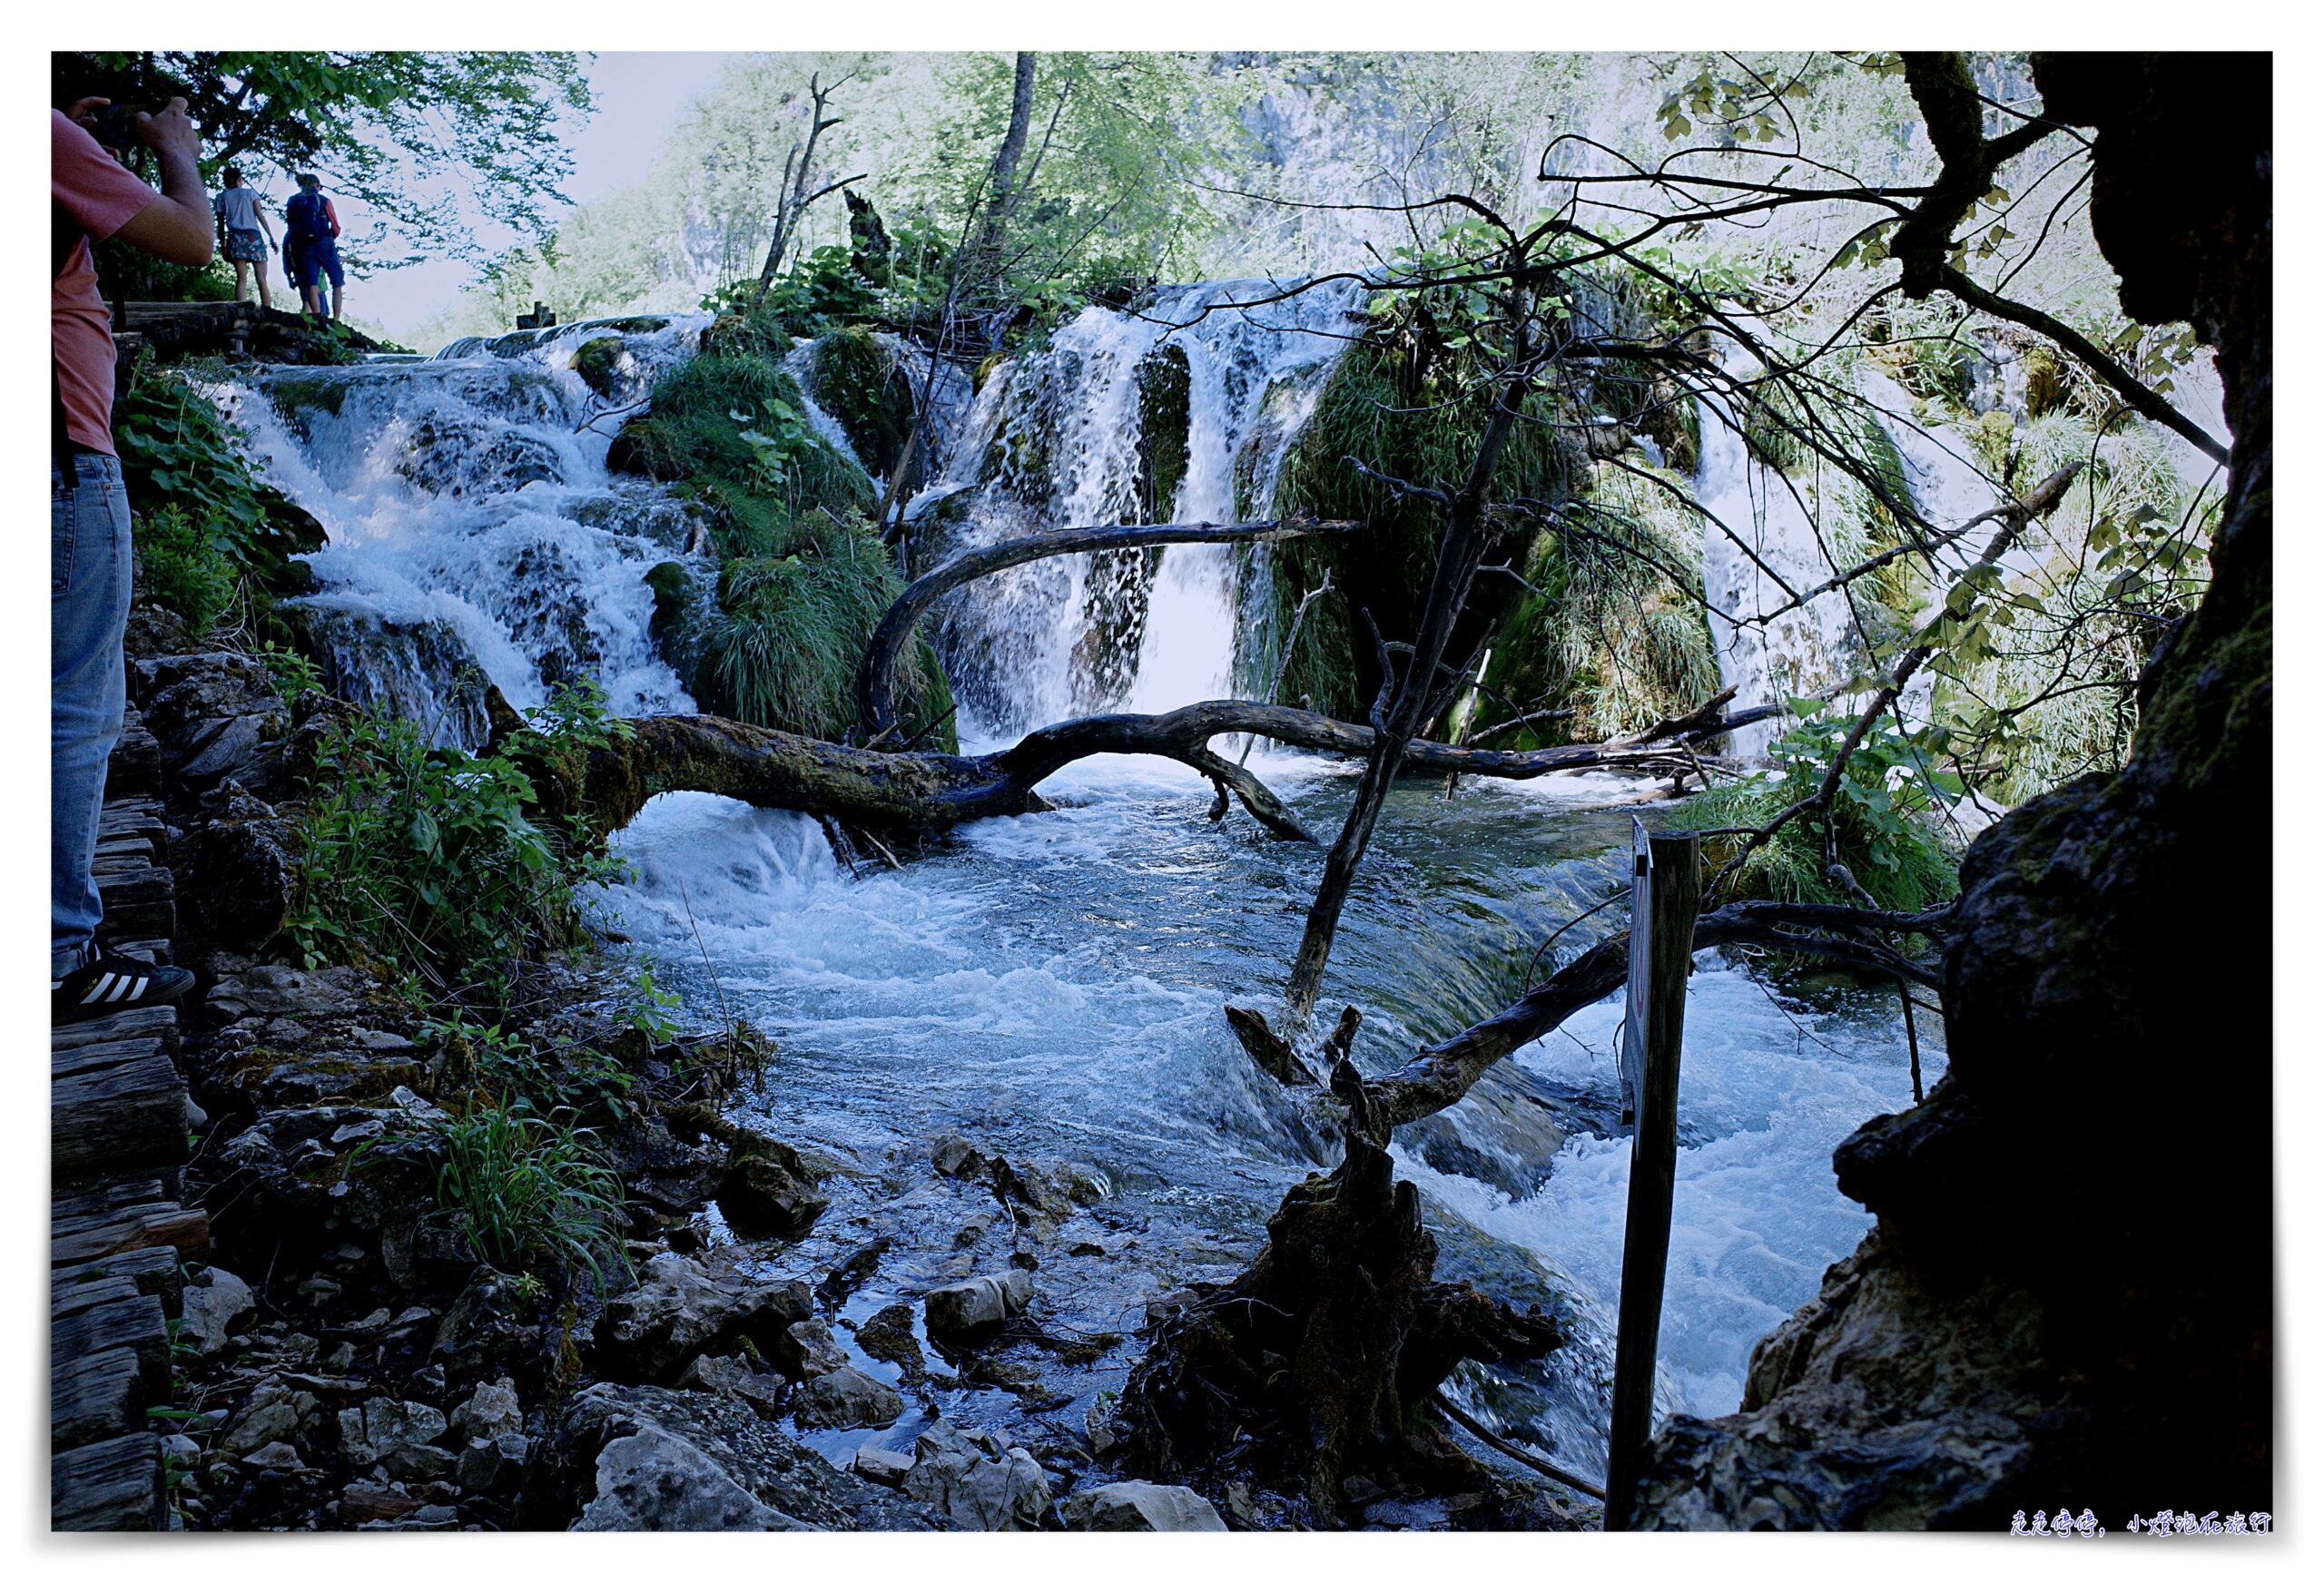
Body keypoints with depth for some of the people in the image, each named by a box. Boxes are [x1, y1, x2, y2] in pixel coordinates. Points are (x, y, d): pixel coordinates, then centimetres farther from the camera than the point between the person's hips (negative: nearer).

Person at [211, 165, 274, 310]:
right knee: (261, 279, -3)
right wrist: (271, 237, 4)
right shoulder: (250, 193, 12)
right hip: (254, 236, -1)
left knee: (241, 278, -6)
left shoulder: (221, 197, 14)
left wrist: (223, 246, 14)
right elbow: (261, 216, 3)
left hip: (235, 237, 1)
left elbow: (221, 226, 10)